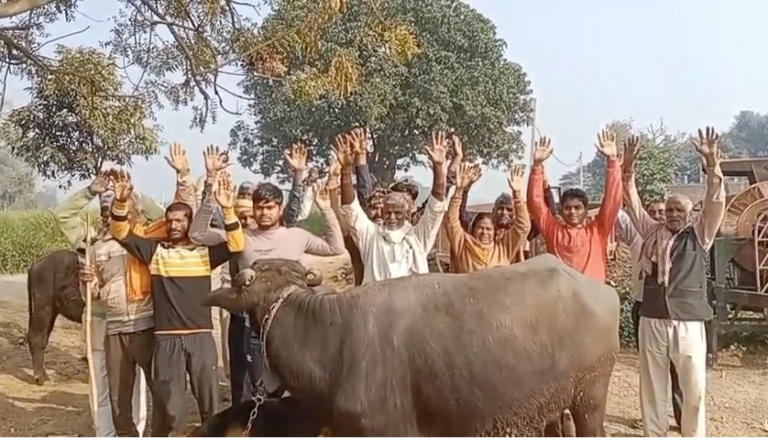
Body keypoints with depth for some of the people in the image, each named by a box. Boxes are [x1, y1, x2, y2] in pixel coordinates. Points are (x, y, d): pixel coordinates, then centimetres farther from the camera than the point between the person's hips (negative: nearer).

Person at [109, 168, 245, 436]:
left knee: (210, 401, 11)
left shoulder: (205, 252, 6)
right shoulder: (155, 251, 6)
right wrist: (121, 202, -18)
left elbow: (237, 245, -7)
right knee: (169, 405, 9)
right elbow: (120, 233, 0)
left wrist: (228, 210, -19)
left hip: (201, 336, 0)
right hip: (167, 338, 0)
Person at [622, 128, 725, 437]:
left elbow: (716, 201, -7)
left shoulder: (699, 235, 5)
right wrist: (628, 167, -6)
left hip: (688, 322, -2)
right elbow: (632, 201, 7)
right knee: (652, 385, 10)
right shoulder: (652, 233, 10)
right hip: (652, 320, 2)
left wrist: (712, 162, -19)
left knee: (694, 388, 0)